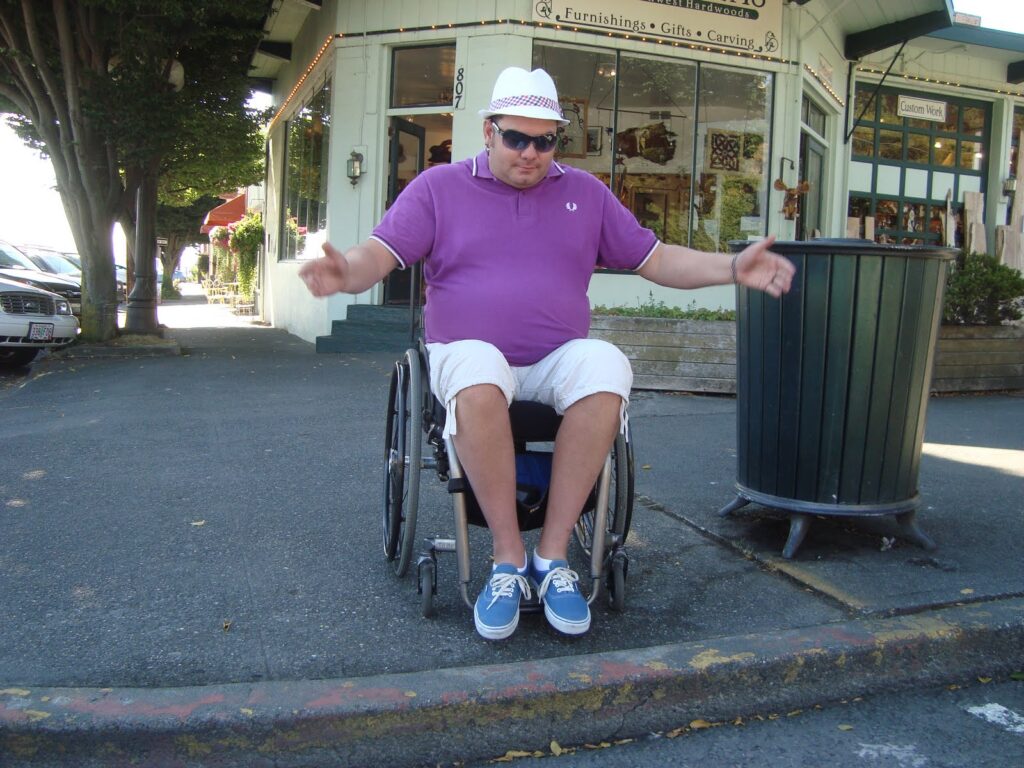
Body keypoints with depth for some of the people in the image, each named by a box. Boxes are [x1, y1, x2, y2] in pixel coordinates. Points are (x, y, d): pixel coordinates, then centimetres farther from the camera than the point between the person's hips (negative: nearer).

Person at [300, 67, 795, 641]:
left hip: (560, 357, 2)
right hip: (472, 352, -2)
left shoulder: (585, 192, 17)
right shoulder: (438, 187, 10)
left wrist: (734, 268, 0)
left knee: (606, 368, -33)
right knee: (478, 375, -39)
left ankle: (552, 557, -24)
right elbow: (379, 255, -2)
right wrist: (346, 272, -26)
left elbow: (657, 259, 16)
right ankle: (509, 561, -24)